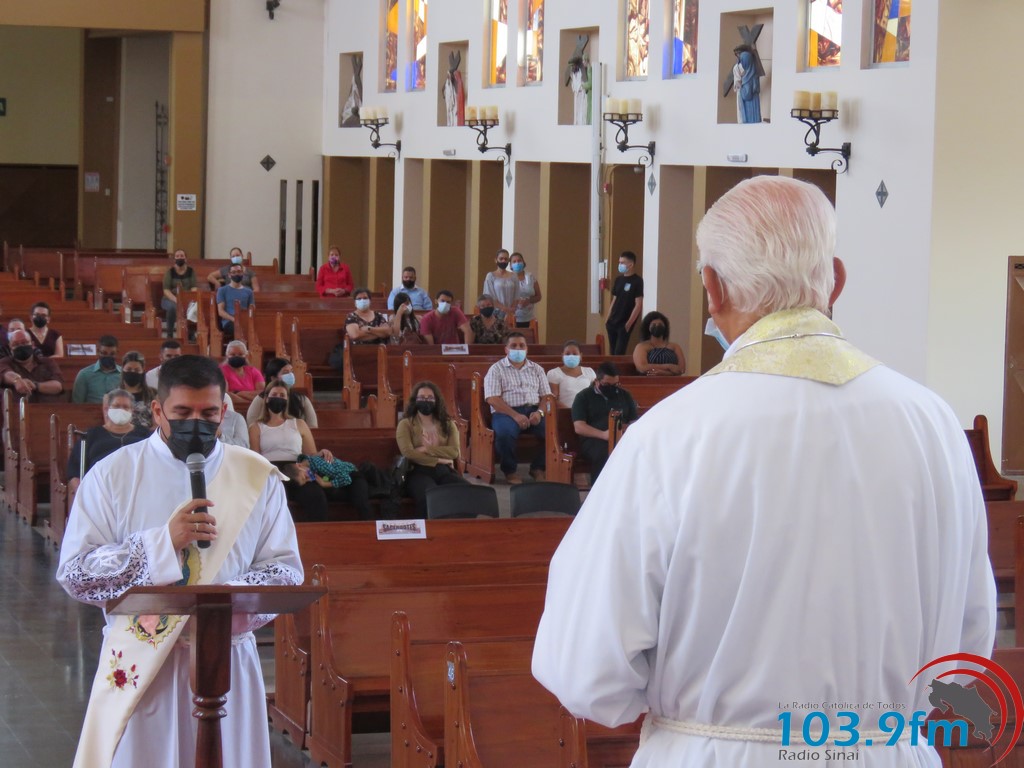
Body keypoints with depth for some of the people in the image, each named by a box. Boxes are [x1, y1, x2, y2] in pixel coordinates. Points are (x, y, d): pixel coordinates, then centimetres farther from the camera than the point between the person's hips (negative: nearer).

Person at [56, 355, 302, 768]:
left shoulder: (257, 477, 5)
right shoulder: (113, 475, 0)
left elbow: (285, 570, 2)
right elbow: (74, 573, -7)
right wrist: (164, 541, -18)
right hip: (139, 668, -1)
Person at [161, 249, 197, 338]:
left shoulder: (191, 271, 6)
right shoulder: (170, 271, 0)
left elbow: (194, 288, -4)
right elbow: (166, 290, -9)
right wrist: (176, 300, -27)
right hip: (170, 299, -1)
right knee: (173, 306, -37)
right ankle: (169, 334, -24)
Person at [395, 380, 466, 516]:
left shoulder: (448, 424, 20)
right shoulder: (406, 424, 11)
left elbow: (454, 452, 5)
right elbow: (408, 453, -4)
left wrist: (426, 450, -4)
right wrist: (438, 460, -6)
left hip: (444, 471, 3)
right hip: (419, 471, -3)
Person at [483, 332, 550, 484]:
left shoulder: (536, 369, 19)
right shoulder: (496, 369, 6)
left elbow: (547, 396, 13)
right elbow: (492, 399, -6)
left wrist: (539, 412, -10)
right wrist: (515, 415, -18)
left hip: (533, 410, 4)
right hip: (506, 412, -4)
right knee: (505, 432, -38)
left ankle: (538, 468, -4)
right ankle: (510, 470, -11)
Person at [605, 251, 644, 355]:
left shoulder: (638, 281, -10)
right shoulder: (619, 279, 11)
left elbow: (638, 305, -13)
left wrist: (629, 323, -16)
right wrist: (608, 318, 11)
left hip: (625, 324, -7)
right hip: (612, 323, 7)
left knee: (619, 353, -9)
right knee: (613, 352, 8)